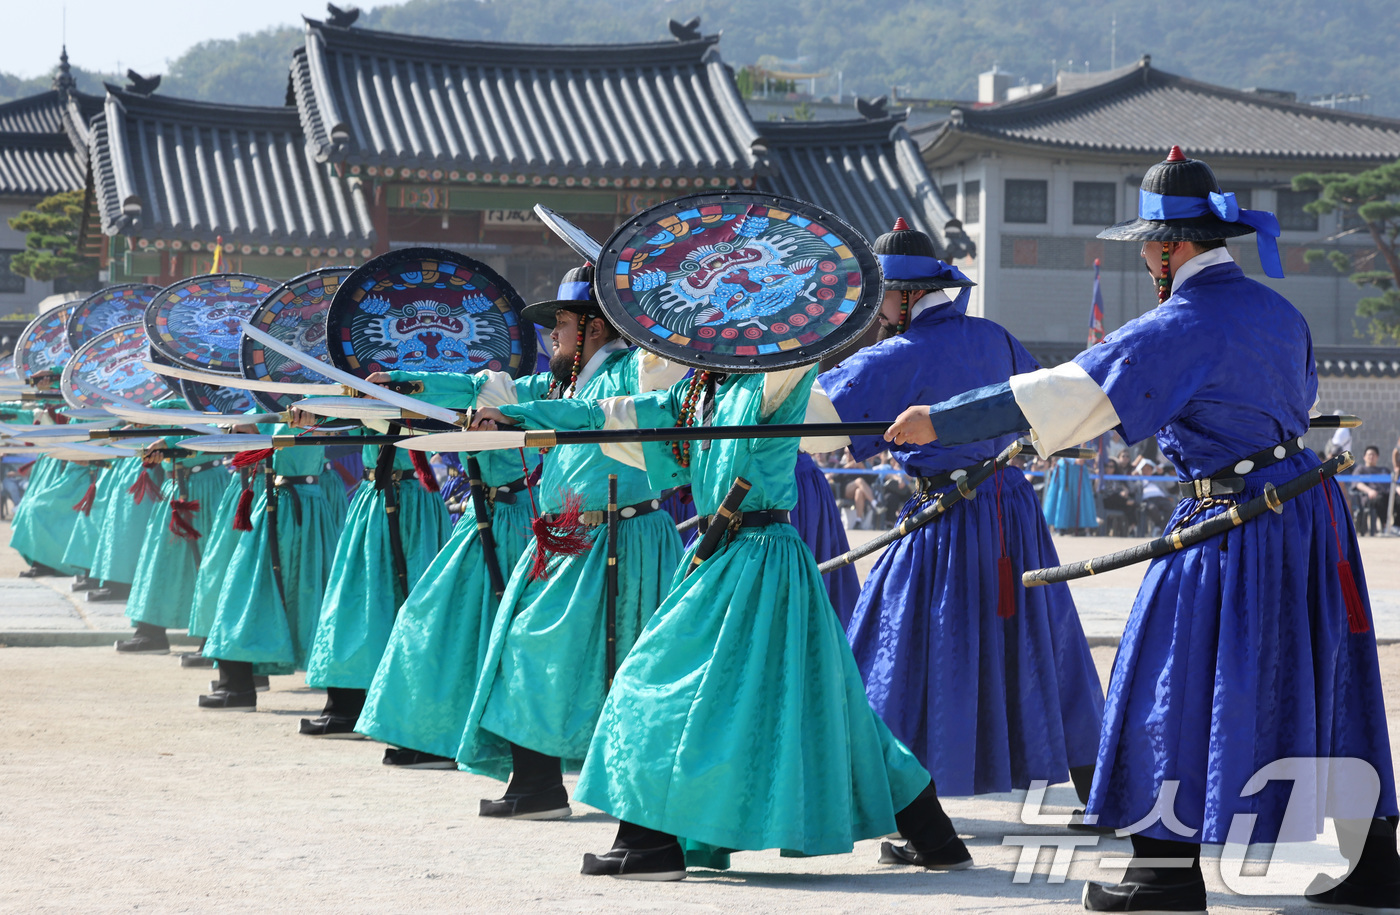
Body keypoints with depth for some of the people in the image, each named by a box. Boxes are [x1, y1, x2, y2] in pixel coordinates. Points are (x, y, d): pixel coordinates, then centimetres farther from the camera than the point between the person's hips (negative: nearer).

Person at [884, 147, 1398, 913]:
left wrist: (940, 422, -17)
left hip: (1236, 525, -8)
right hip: (1307, 503, 8)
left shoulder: (1181, 325, -16)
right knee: (1322, 690, 13)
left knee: (1178, 684, 2)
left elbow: (1065, 391, -20)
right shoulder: (1275, 309, 9)